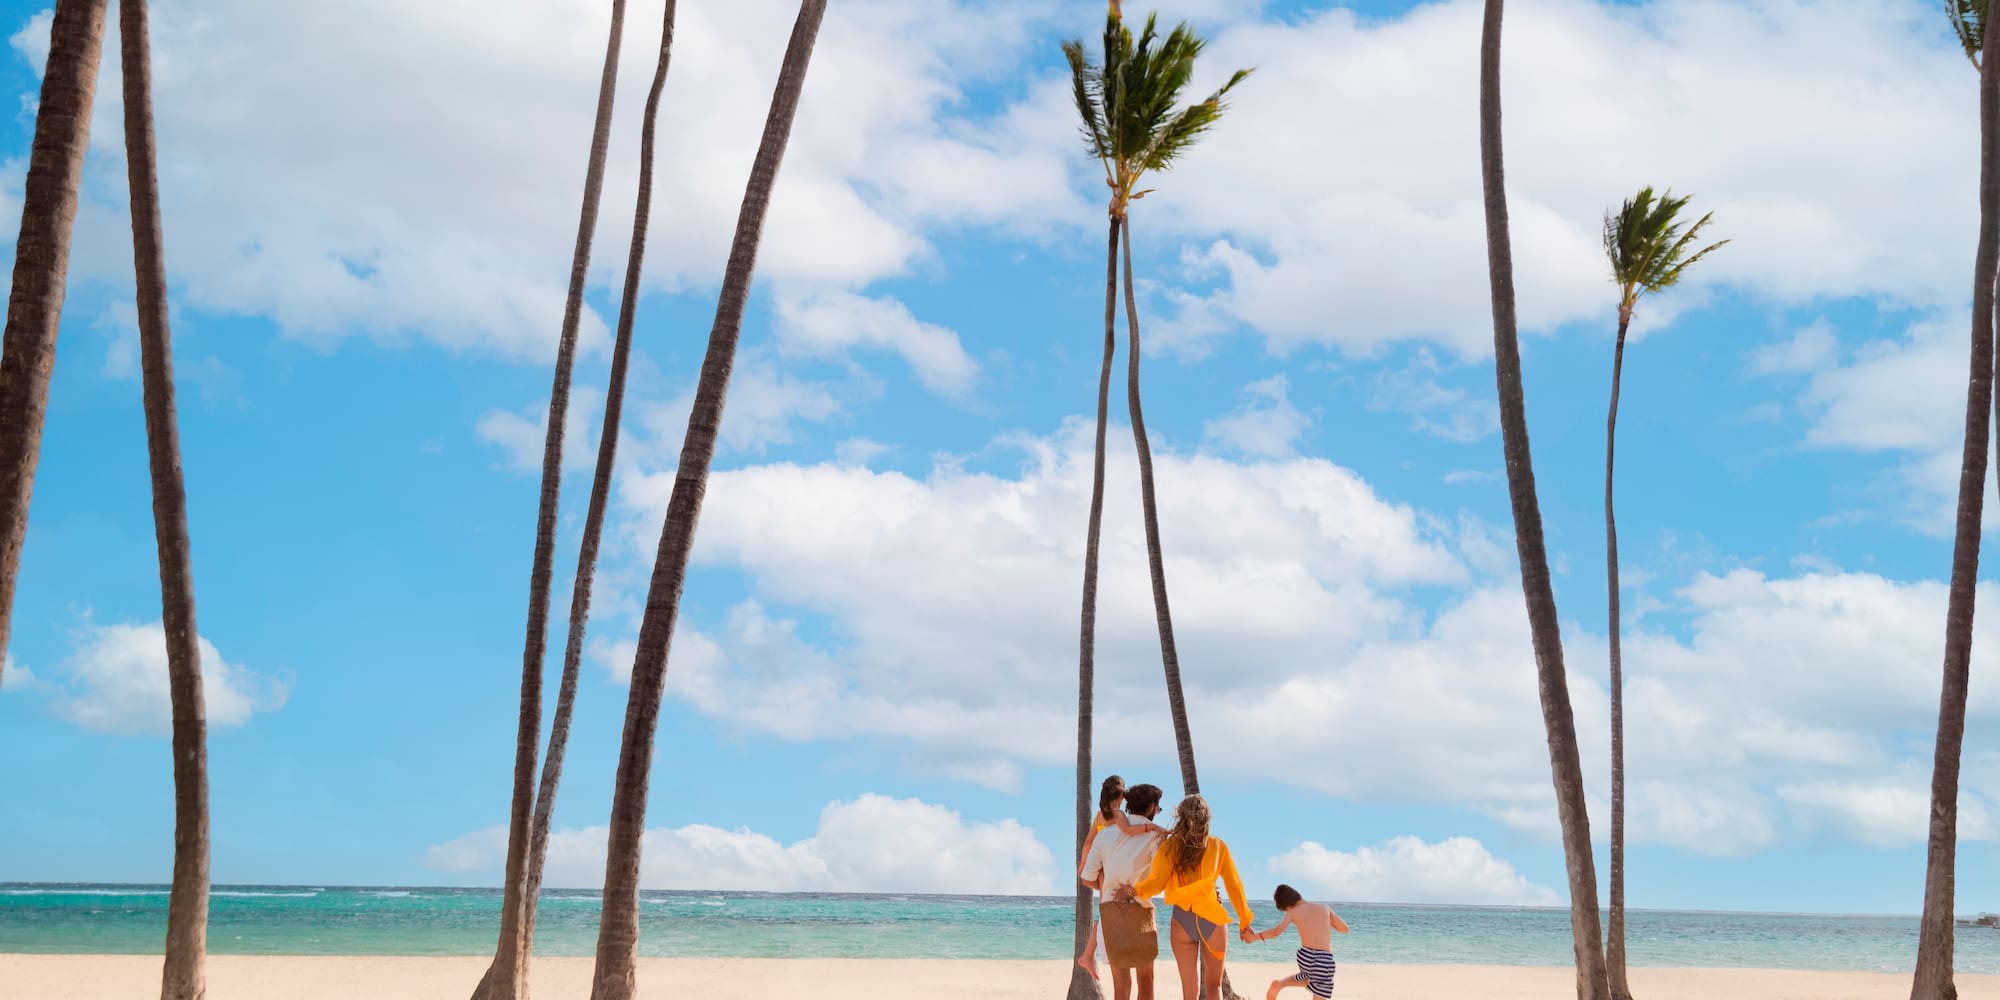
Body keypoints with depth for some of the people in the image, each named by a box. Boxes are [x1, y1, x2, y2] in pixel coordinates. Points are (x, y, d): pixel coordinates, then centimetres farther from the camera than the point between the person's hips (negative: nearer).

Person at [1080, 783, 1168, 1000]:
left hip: (1109, 909, 3)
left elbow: (1088, 878, 8)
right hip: (1140, 909, -3)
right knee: (1145, 979, 11)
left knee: (1121, 980, 5)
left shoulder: (1105, 833, 8)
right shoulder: (1155, 835, -3)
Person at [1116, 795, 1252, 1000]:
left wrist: (1133, 891, 5)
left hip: (1182, 919, 0)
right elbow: (1234, 884, 6)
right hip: (1211, 917, 0)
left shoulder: (1171, 845, 1)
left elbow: (1158, 881, -9)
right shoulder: (1218, 846, 5)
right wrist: (1244, 921, 13)